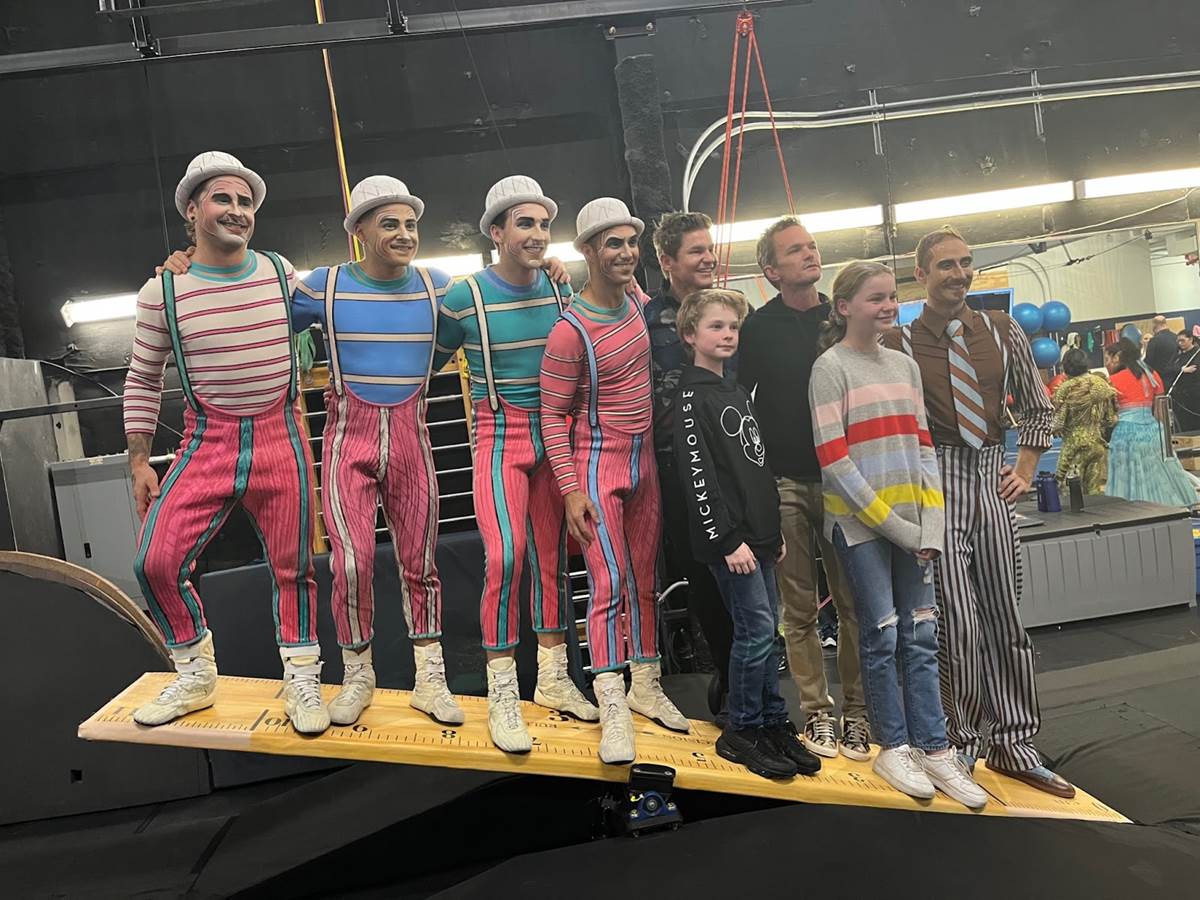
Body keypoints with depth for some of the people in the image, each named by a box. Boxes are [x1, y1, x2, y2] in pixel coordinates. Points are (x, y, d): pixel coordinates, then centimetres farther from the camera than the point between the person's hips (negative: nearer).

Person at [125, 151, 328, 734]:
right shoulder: (163, 292, -2)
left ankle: (301, 683, 22)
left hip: (281, 442, 0)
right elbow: (142, 380, 6)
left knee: (292, 568, 5)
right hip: (207, 443, 0)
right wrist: (139, 462, 4)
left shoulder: (282, 273, 1)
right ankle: (195, 677, 17)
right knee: (155, 561, -7)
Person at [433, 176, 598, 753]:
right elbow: (428, 362, 4)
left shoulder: (560, 290, 4)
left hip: (554, 434, 5)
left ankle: (553, 678, 24)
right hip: (500, 436, -4)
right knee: (505, 556, -18)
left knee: (553, 555, 9)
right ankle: (502, 696, -3)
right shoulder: (465, 298, -9)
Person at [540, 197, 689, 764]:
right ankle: (612, 710, -1)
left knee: (644, 578, 13)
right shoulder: (571, 331, -18)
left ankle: (645, 685, 27)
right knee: (609, 583, -9)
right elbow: (552, 415, -14)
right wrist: (571, 490, -18)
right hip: (598, 462, -7)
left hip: (644, 458, 7)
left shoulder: (634, 294, 3)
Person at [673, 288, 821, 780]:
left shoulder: (736, 391, 17)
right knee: (756, 630, -6)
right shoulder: (691, 396, -9)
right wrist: (726, 539, -18)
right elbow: (697, 475, -17)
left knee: (766, 630, 12)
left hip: (758, 534, 8)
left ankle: (773, 724, 23)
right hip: (728, 538, -8)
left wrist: (775, 530, 20)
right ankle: (740, 732, 9)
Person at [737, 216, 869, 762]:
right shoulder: (759, 328, 3)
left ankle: (857, 712, 15)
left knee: (855, 603, 2)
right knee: (800, 608, 5)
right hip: (785, 484, -2)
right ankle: (817, 712, 18)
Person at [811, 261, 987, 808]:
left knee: (920, 635, 8)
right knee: (881, 636, 2)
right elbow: (834, 459, -12)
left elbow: (923, 447, 11)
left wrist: (931, 523, 0)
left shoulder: (905, 365, 14)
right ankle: (894, 747, 17)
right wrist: (891, 523, -13)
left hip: (911, 521, 6)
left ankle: (933, 748, 18)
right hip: (859, 521, -5)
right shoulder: (830, 368, -5)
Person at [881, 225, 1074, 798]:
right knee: (958, 623, -4)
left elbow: (1037, 407, 16)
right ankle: (961, 745, 14)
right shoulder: (898, 345, -5)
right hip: (936, 487, -4)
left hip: (992, 483, 5)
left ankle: (1013, 745, 24)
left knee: (1004, 617, 10)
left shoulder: (1002, 331, 9)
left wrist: (1024, 470, 7)